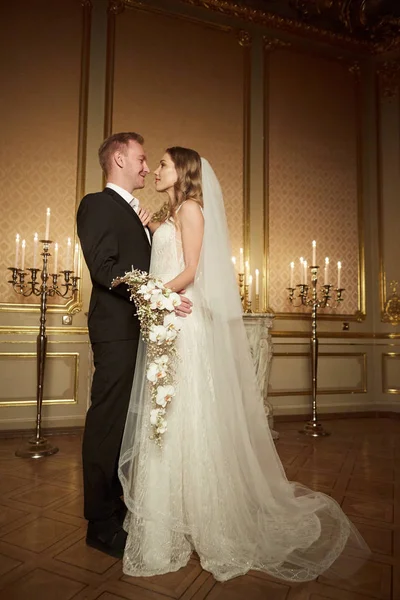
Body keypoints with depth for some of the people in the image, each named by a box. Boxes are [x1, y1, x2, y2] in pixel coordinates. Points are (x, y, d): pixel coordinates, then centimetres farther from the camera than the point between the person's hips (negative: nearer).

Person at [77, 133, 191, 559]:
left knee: (128, 423, 16)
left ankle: (119, 507, 33)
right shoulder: (97, 204, -4)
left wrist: (148, 229, 9)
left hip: (141, 329, 9)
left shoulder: (134, 212, 23)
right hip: (118, 330, -9)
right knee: (107, 423, 0)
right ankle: (101, 524, 15)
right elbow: (104, 267, -17)